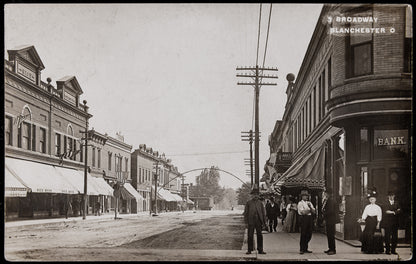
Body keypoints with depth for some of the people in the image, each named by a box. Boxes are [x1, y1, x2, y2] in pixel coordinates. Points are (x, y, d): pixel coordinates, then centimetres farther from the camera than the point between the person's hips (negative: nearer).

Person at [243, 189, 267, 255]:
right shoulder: (248, 203, 3)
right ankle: (249, 250, 8)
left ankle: (260, 250, 11)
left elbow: (263, 213, 9)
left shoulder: (260, 203, 9)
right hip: (251, 222, -2)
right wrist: (246, 222, -6)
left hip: (259, 221, 2)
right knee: (250, 236, 1)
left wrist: (264, 222, 3)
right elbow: (246, 213, 1)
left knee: (259, 236, 4)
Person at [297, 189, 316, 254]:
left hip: (310, 218, 6)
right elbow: (303, 212, -13)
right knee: (303, 234, -4)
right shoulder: (300, 203, -2)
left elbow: (313, 211, 8)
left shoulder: (309, 203, 17)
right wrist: (310, 209, 0)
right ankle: (301, 249, 2)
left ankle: (305, 248, 16)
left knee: (309, 234, 6)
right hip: (304, 218, -6)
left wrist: (310, 207, -10)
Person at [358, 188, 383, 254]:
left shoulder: (378, 207, 3)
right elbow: (364, 215, 5)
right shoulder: (367, 207, 10)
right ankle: (367, 249, 4)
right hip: (368, 222, 2)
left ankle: (375, 250, 3)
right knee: (367, 235, -4)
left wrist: (378, 224, -8)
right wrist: (362, 219, -12)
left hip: (375, 222, -2)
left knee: (375, 236, -5)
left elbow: (379, 216, -1)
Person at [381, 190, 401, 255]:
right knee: (387, 237, -4)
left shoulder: (396, 203, 13)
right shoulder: (385, 203, 4)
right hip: (387, 222, -3)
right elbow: (384, 212, -7)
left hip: (395, 222, 3)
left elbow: (399, 211, 1)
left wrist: (392, 212, -12)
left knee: (394, 236, 0)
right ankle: (387, 250, 1)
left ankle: (393, 250, 8)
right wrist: (394, 212, -10)